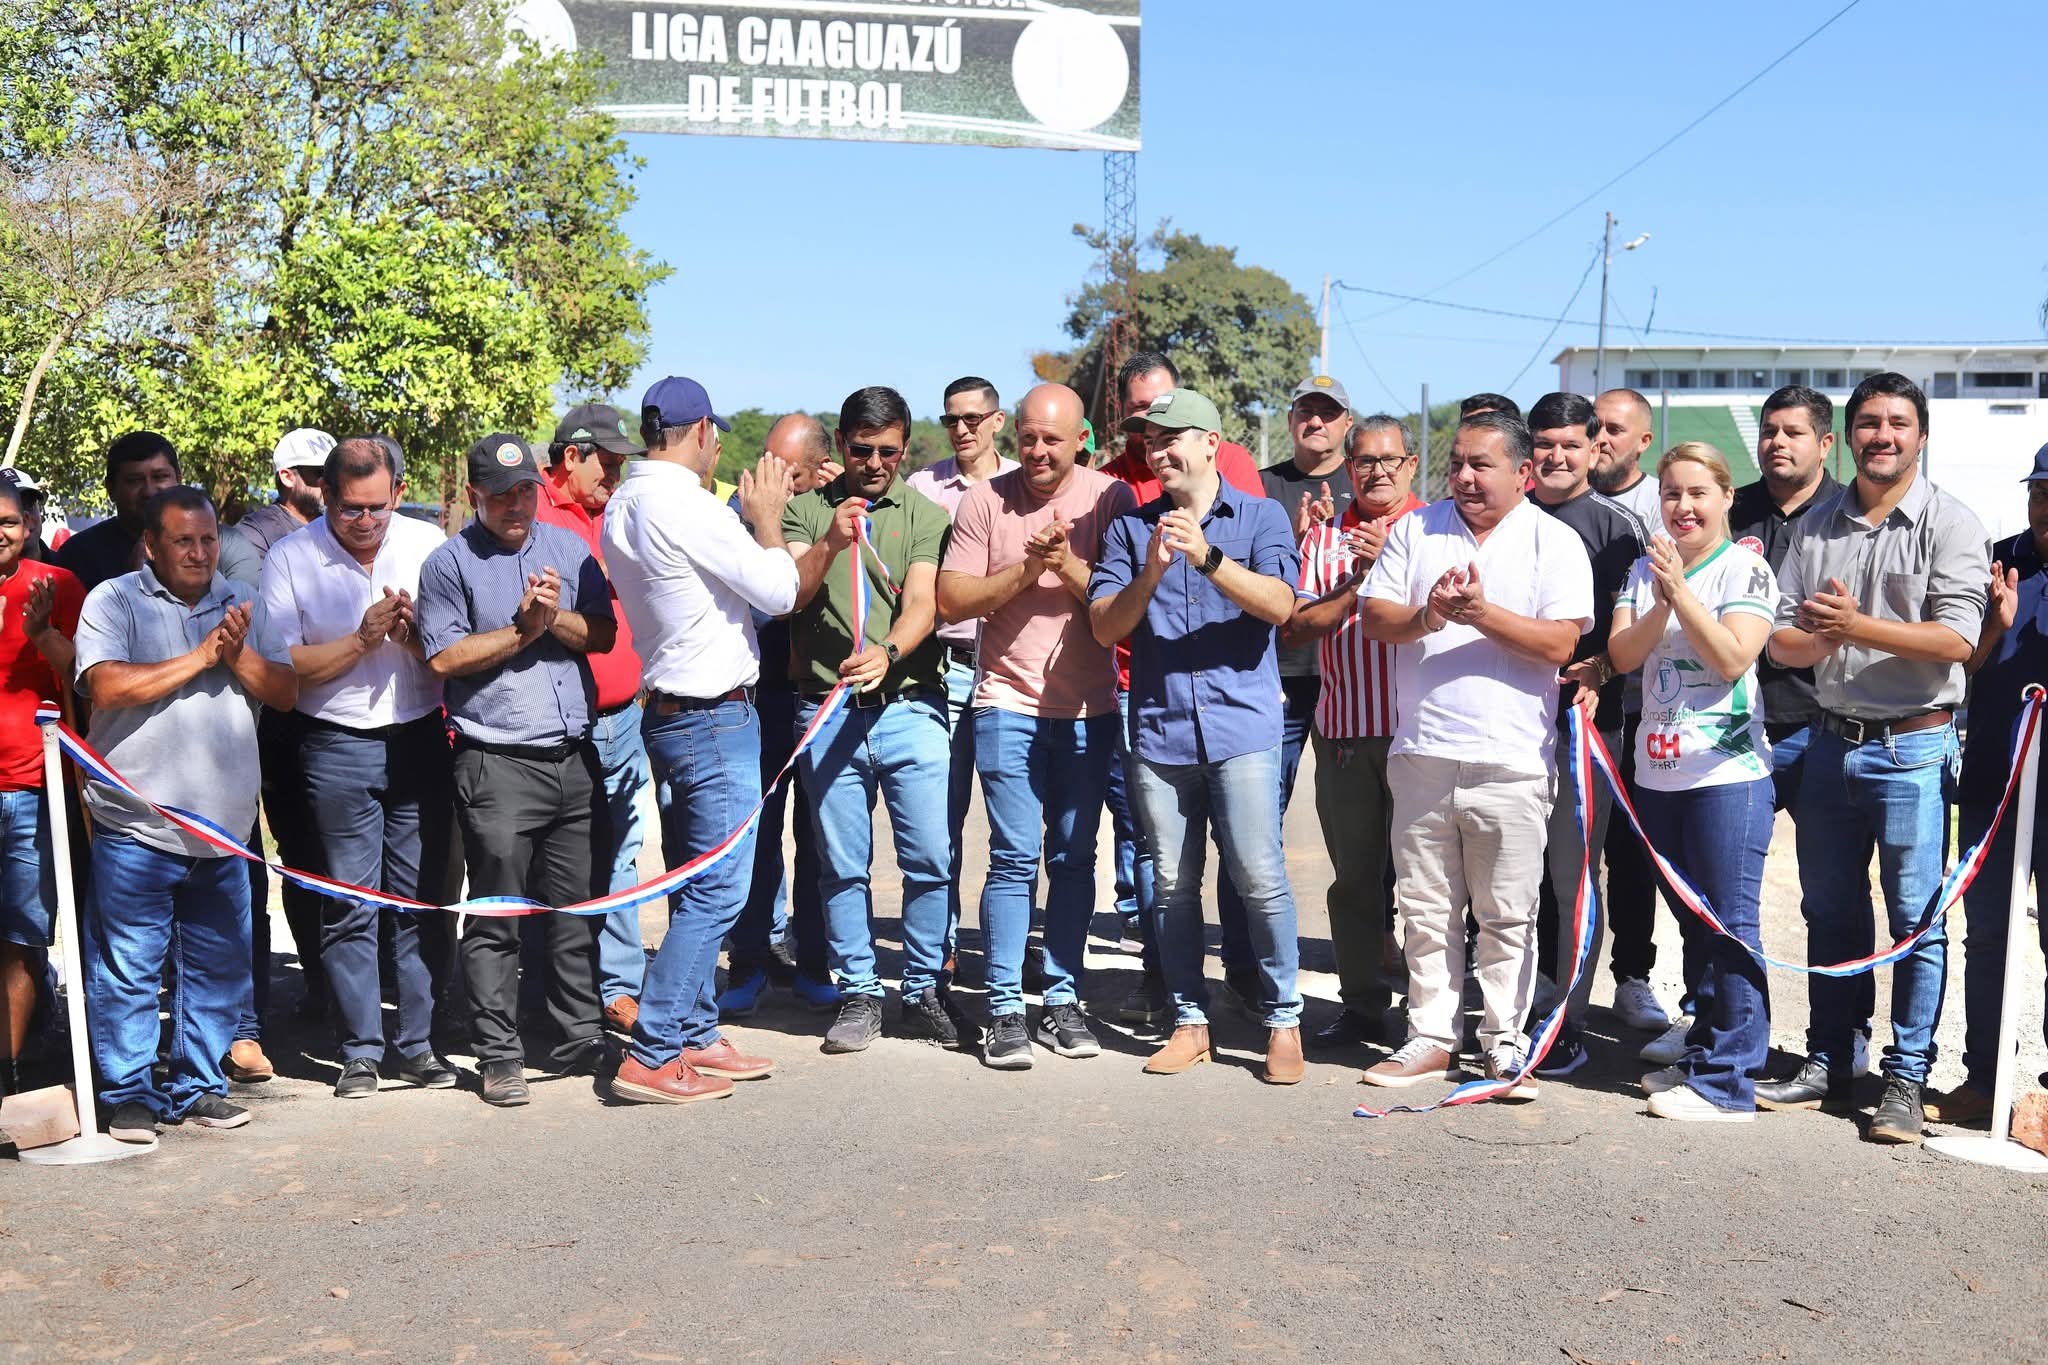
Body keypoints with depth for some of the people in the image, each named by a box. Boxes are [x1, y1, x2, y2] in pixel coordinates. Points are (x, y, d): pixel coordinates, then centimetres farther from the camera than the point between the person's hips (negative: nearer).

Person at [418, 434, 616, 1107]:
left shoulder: (568, 548, 14)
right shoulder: (450, 563, 2)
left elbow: (604, 634, 8)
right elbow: (444, 657, -6)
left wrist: (555, 617, -9)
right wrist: (524, 630, -8)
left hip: (575, 758, 4)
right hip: (497, 765, -4)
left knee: (580, 907, 10)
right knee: (495, 919, 0)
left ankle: (582, 1038, 22)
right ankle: (499, 1056, 10)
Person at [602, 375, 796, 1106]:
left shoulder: (622, 507, 11)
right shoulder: (686, 505, -18)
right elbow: (777, 592, -13)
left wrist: (748, 520, 13)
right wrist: (766, 519, 1)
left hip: (669, 711, 10)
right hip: (715, 717, -10)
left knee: (698, 890, 16)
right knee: (716, 891, -6)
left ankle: (695, 1038, 23)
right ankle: (650, 1056, -4)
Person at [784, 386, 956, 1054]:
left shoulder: (925, 514, 6)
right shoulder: (806, 509, 10)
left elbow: (922, 605, -6)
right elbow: (787, 595, -2)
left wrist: (886, 654, -26)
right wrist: (828, 545, -20)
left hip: (911, 707, -1)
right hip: (828, 713, 1)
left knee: (933, 859, -3)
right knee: (843, 865, 6)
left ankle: (925, 991, 13)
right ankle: (858, 995, 19)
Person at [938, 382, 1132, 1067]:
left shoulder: (1110, 498, 1)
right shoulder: (985, 501, 1)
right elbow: (951, 600, -3)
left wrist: (1069, 566, -18)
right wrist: (1026, 569, -13)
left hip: (1089, 708, 2)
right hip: (1009, 703, -1)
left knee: (1074, 857, 8)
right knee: (1015, 857, -4)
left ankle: (1062, 1001, 18)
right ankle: (1005, 1011, 3)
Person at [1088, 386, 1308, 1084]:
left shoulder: (1261, 517, 5)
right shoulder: (1130, 527, 11)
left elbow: (1279, 605, -11)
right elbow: (1104, 626, 2)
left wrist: (1207, 558, -21)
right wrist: (1151, 571, -14)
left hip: (1241, 725, -3)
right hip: (1157, 730, 3)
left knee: (1260, 877, -6)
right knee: (1173, 886, 7)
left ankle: (1282, 1021, 8)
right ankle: (1190, 1021, 19)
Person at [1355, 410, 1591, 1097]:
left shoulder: (1554, 542, 2)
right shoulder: (1416, 530, 11)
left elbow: (1560, 643, -8)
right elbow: (1373, 617, 4)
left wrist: (1483, 614, -17)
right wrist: (1427, 616, -15)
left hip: (1510, 762, -3)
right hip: (1421, 754, 3)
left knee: (1507, 915, 4)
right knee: (1426, 910, 9)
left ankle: (1504, 1043, 15)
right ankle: (1431, 1038, 20)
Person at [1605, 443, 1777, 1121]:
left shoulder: (1745, 569, -4)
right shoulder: (1646, 570, 12)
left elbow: (1732, 658, -15)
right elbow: (1623, 654, 1)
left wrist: (1681, 590, -18)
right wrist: (1661, 602, -15)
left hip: (1727, 771, -6)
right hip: (1659, 772, 6)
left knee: (1731, 925, -4)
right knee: (1693, 920, 15)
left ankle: (1728, 1083, 1)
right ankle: (1701, 1057, 26)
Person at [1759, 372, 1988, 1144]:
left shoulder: (1949, 523, -3)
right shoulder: (1817, 528, 9)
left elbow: (1958, 640, -14)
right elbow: (1781, 641, 6)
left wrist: (1857, 626, -22)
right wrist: (1817, 638, -16)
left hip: (1913, 745, -4)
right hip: (1832, 741, 5)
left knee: (1916, 918, 0)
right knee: (1830, 911, 12)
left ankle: (1906, 1080, 10)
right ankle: (1827, 1064, 23)